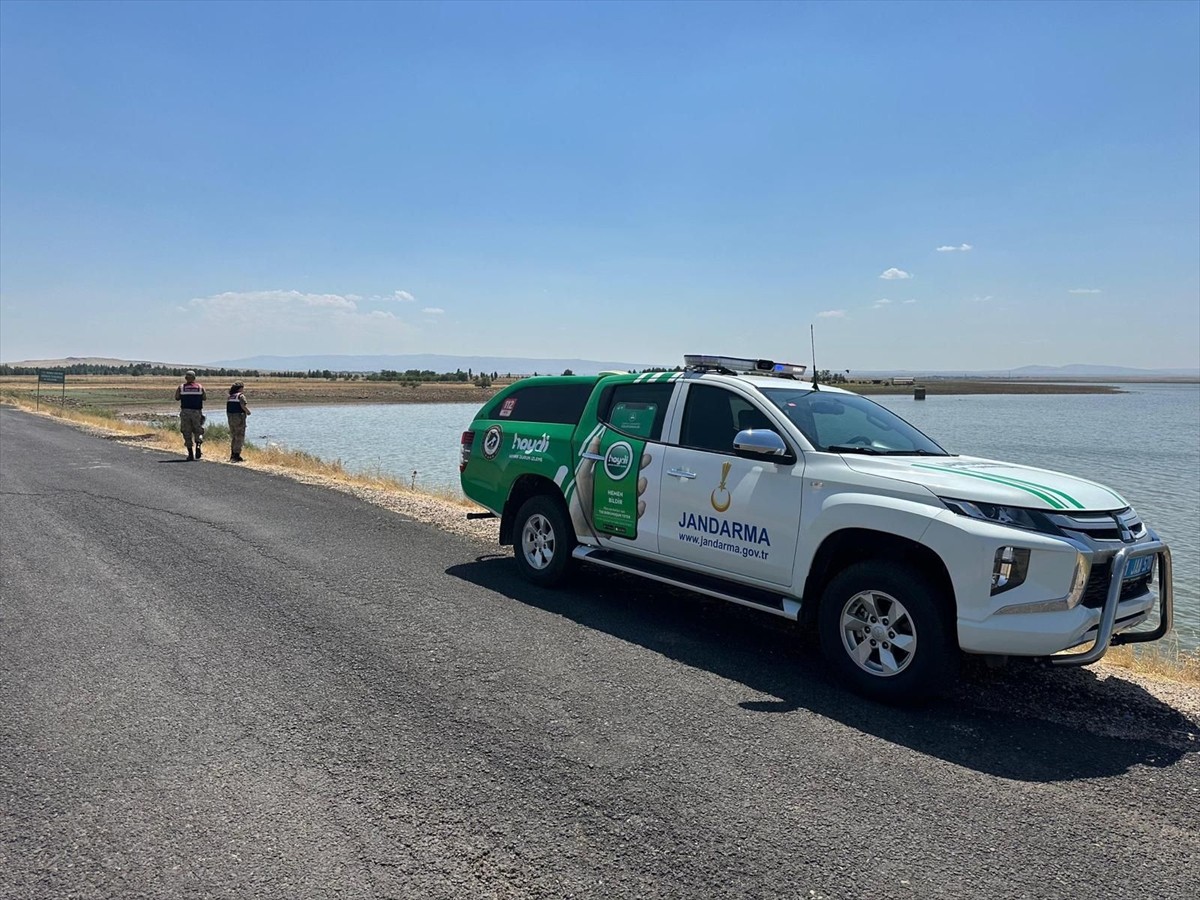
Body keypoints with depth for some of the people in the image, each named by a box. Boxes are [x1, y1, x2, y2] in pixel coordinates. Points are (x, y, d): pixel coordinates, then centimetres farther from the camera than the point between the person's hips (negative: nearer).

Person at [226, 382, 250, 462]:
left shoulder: (230, 397, 13)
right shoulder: (241, 395, -9)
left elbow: (227, 408, 13)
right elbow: (243, 406, -19)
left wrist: (228, 417, 20)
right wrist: (248, 411, -2)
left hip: (231, 418, 8)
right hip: (239, 418, -8)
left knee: (233, 437, 15)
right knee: (239, 437, -3)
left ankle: (232, 455, 18)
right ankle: (237, 455, -7)